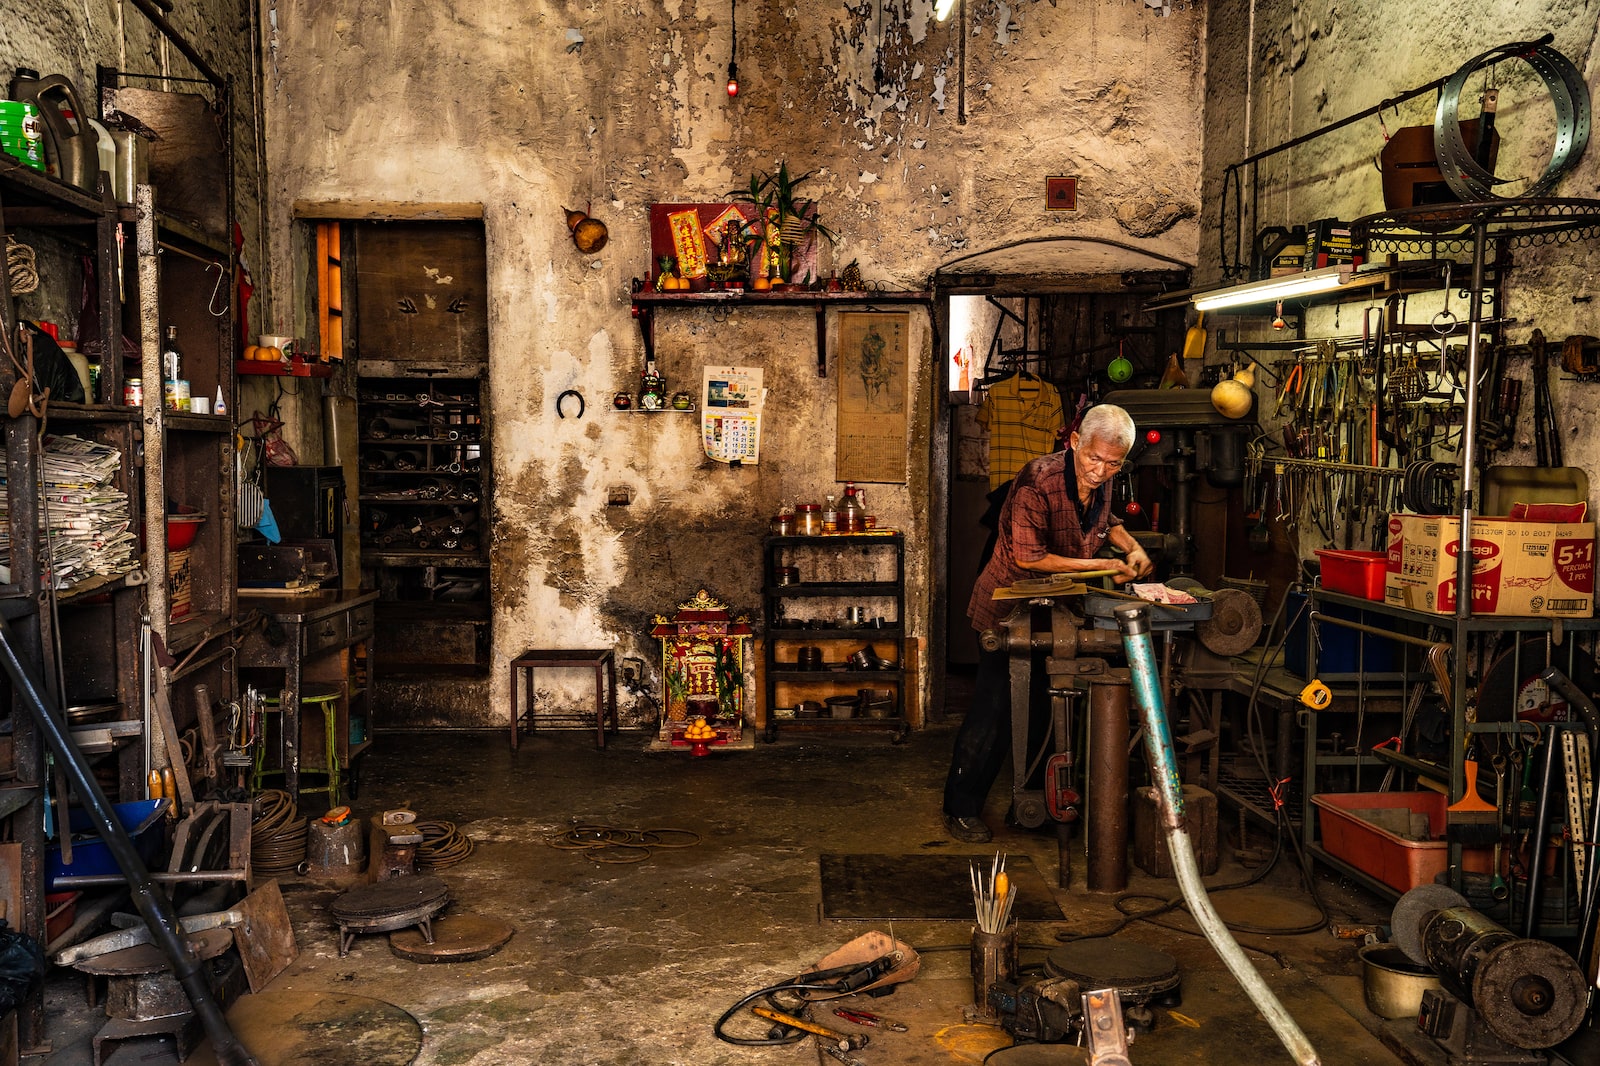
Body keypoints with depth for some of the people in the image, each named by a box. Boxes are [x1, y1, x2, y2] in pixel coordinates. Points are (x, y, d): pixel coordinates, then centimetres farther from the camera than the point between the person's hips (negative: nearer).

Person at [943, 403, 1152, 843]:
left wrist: (1131, 547, 0)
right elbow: (1028, 558, -27)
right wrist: (1101, 567, -25)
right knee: (993, 712, -4)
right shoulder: (1039, 481, -26)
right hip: (1011, 606, -7)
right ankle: (962, 810, 9)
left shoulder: (1102, 481, -2)